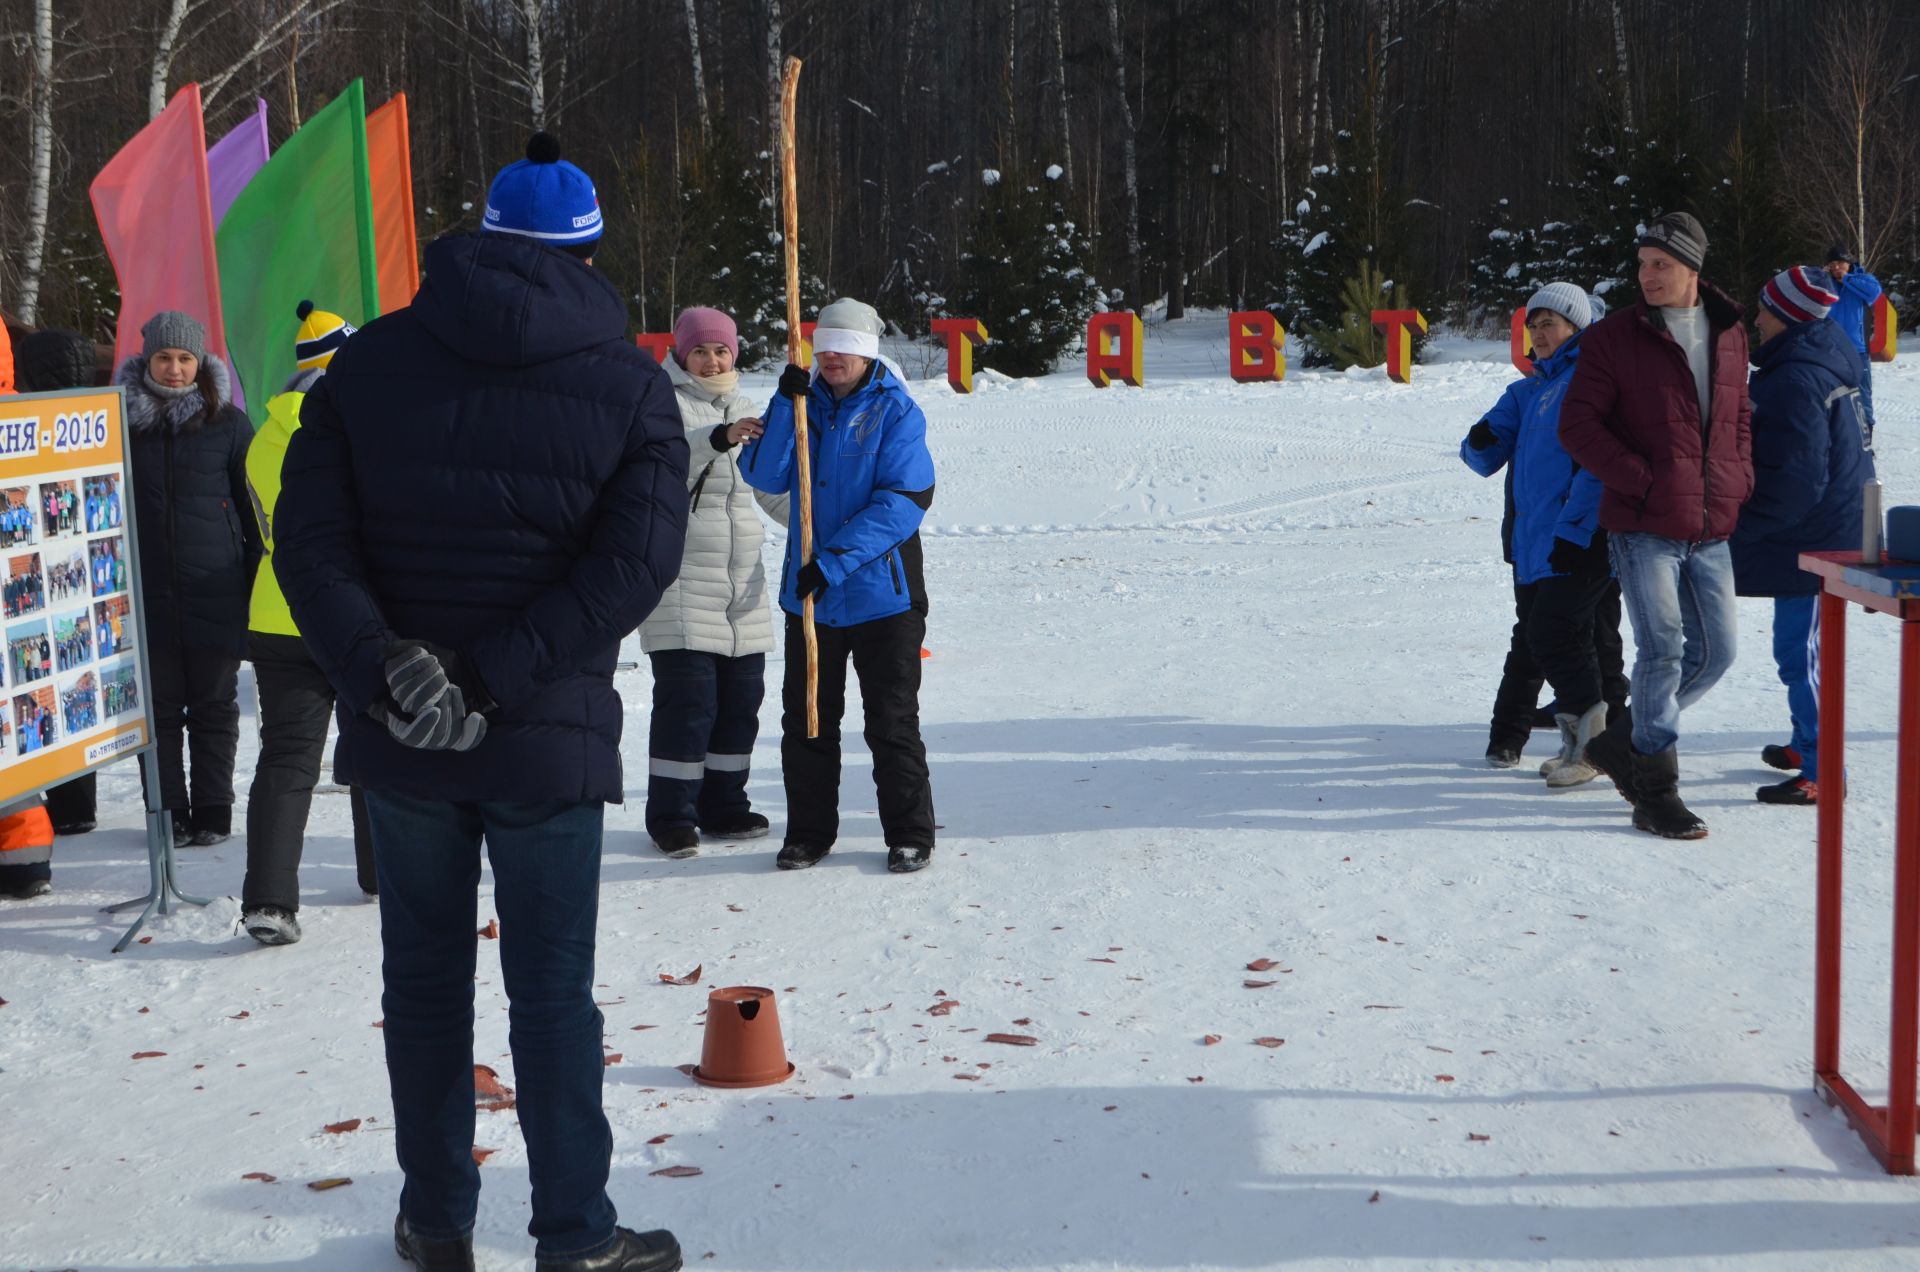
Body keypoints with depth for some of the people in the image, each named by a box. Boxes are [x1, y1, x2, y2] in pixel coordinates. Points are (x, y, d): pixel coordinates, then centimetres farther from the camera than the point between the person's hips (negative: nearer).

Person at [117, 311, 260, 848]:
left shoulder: (228, 424, 1)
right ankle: (168, 812, 14)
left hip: (215, 595, -1)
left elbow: (256, 509, 4)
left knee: (213, 708, 7)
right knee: (159, 708, 5)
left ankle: (212, 811, 15)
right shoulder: (123, 422, 5)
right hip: (147, 595, 1)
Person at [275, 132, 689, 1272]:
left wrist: (379, 667, -15)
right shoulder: (631, 385, -3)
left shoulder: (372, 361, 2)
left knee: (425, 982, 15)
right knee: (553, 994, 7)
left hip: (399, 742, 2)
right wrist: (494, 678, -17)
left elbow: (307, 538, -7)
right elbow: (632, 565, -15)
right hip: (550, 738, -2)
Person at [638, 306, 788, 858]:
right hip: (681, 579, -7)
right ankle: (671, 815, 1)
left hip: (742, 582, 7)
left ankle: (723, 806, 19)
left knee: (741, 697, 8)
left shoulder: (742, 409, 19)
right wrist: (717, 438, -37)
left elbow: (773, 486, 25)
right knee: (686, 697, -9)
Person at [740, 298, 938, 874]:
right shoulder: (805, 404, 8)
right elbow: (766, 477, -4)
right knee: (805, 719, 11)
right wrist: (786, 406, -17)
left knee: (892, 720, 3)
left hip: (881, 593, -4)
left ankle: (910, 837, 14)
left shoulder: (895, 412, -6)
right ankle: (808, 833, 23)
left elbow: (903, 501, -15)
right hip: (808, 592, 5)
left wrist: (836, 561, -21)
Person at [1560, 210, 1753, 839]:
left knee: (1716, 651, 7)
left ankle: (1622, 742, 25)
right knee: (1662, 650, -9)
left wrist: (1740, 480, 7)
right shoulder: (1614, 336, -3)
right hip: (1643, 526, -5)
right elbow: (1577, 425, -6)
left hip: (1711, 529, 5)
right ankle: (1655, 792, -1)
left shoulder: (1730, 335, 12)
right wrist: (1641, 481, -14)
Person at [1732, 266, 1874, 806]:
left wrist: (1741, 524, -13)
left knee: (1797, 651, -6)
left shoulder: (1795, 382, -22)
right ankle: (1807, 744, 35)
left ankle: (1821, 772, -4)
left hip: (1812, 538, -10)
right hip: (1835, 530, 10)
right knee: (1802, 645, 22)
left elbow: (1794, 482, -24)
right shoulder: (1830, 355, 10)